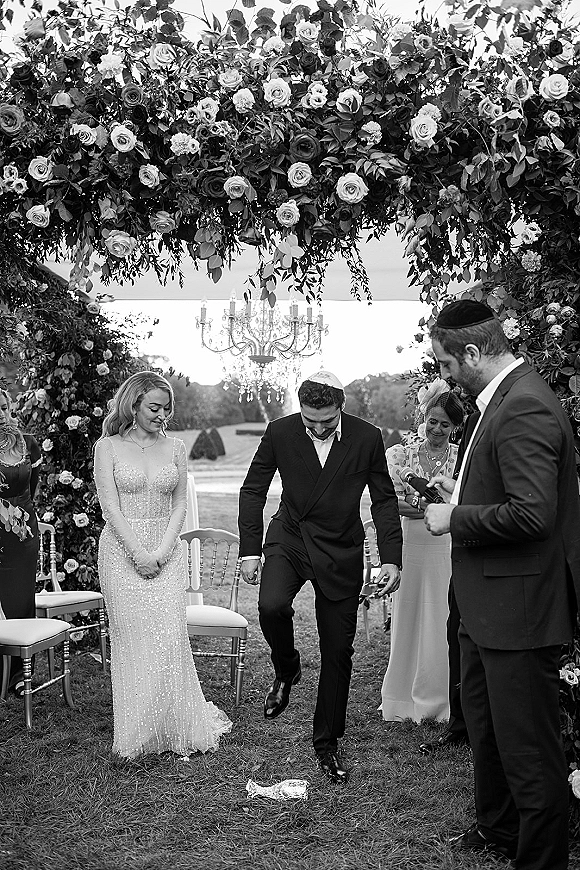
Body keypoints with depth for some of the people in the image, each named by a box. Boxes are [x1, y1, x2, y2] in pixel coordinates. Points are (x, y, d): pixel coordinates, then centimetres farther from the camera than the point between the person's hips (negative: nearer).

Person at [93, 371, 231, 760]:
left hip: (166, 551, 2)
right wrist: (138, 553, -13)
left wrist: (161, 552, -7)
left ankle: (177, 726, 8)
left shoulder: (175, 448, 8)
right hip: (122, 549, -2)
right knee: (131, 639, 0)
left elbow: (180, 505, 5)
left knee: (170, 637, -5)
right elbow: (110, 506, -6)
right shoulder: (108, 447, 1)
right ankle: (137, 733, 11)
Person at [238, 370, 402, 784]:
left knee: (338, 652, 4)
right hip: (289, 539, 0)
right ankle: (286, 670, 5)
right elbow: (253, 490, 1)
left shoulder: (368, 438, -9)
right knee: (272, 605, -29)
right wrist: (250, 550, -4)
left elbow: (385, 500, -1)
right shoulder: (280, 432, -9)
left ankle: (328, 742, 22)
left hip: (340, 552, 0)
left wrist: (392, 560, -8)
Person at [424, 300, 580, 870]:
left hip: (518, 607, -11)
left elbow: (532, 514, -30)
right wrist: (461, 492, 9)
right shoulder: (503, 399, 9)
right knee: (484, 722, 26)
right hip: (487, 607, 11)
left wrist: (455, 519, -18)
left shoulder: (525, 409, -23)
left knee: (528, 748, 4)